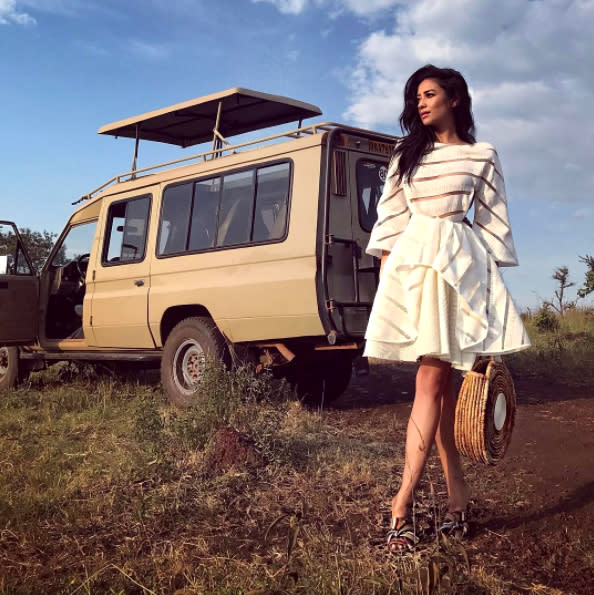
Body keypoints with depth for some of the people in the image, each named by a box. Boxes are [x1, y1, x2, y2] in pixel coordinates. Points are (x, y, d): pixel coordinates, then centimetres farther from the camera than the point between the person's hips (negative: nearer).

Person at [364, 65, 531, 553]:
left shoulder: (482, 156, 10)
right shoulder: (406, 155, 18)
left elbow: (494, 220, 8)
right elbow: (390, 214, 13)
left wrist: (493, 274, 1)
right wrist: (385, 264, 3)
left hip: (460, 261, -3)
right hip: (412, 260, 3)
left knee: (432, 376, -12)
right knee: (437, 378, -1)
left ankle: (403, 501, -16)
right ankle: (457, 491, 5)